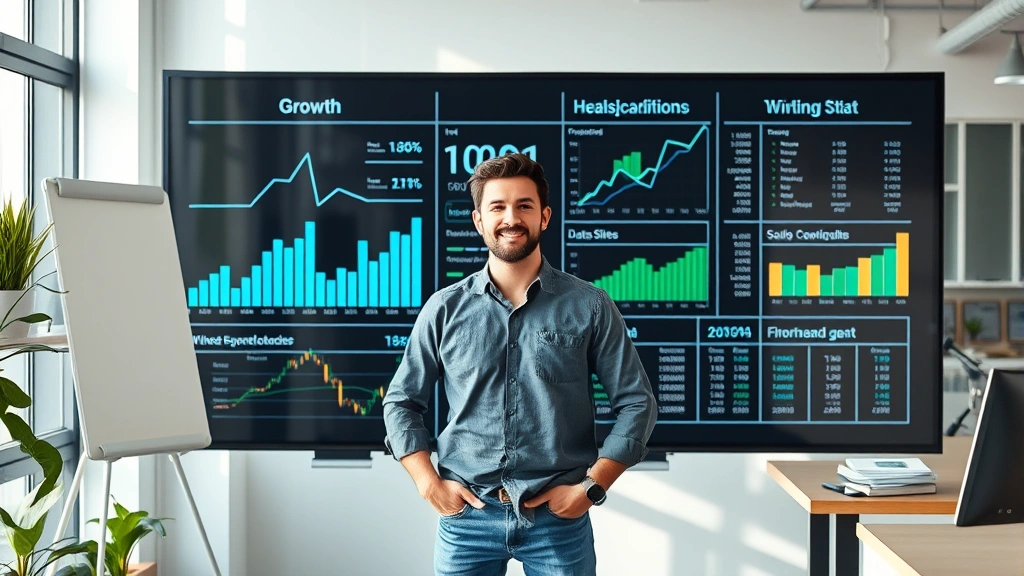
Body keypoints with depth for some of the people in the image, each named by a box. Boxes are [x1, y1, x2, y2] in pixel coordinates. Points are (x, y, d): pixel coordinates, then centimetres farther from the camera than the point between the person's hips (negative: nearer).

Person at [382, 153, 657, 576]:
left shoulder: (589, 306, -1)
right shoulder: (444, 309, 3)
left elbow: (636, 403, 1)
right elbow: (401, 402, 9)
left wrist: (591, 486, -8)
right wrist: (429, 484, -2)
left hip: (559, 516, -1)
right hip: (467, 515, 1)